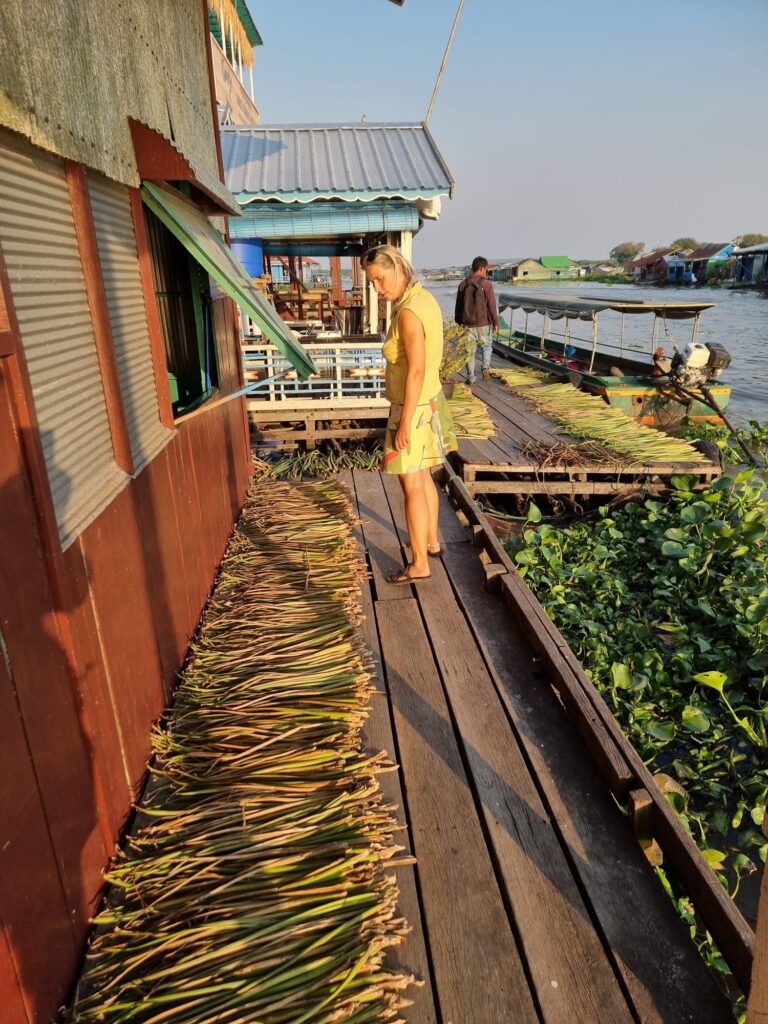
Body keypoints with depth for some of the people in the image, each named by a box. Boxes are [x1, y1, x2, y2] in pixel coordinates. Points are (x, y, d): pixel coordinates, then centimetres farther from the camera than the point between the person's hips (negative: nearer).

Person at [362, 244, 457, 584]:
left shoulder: (408, 313, -23)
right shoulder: (424, 298, 6)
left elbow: (416, 371, -25)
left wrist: (405, 421, -21)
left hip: (413, 407, -10)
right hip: (429, 400, 10)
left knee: (411, 485, -1)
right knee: (423, 476, 21)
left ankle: (419, 564, 9)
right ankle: (431, 540, 37)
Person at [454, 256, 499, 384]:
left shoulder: (463, 284, 4)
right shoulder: (486, 284, -9)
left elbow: (458, 306, 9)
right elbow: (492, 305, -9)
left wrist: (459, 323, 18)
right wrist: (495, 322, -2)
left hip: (467, 324, 3)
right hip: (483, 323, -3)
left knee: (470, 351, 9)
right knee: (487, 346, 16)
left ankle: (470, 378, 10)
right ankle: (486, 368, -6)